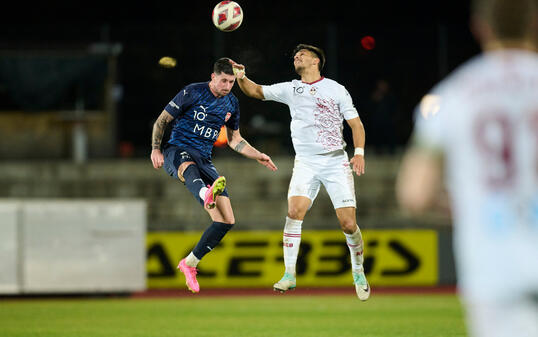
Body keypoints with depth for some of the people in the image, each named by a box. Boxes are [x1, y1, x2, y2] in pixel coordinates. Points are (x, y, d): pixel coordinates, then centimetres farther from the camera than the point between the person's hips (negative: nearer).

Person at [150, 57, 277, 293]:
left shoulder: (231, 103, 10)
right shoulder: (192, 93, -6)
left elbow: (234, 140, 23)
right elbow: (162, 120, -1)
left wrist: (258, 156, 11)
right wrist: (156, 149, -13)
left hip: (204, 159, 6)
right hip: (177, 151, -6)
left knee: (227, 220, -6)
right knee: (189, 166, -46)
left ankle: (189, 264, 9)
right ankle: (206, 195, -83)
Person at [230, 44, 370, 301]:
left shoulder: (336, 89, 4)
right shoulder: (290, 89, 11)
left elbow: (356, 123, 5)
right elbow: (256, 91, 7)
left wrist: (359, 152, -9)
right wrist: (241, 77, -13)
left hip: (336, 162, -2)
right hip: (306, 163, 2)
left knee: (348, 224, -7)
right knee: (295, 212, -19)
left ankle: (358, 274, 16)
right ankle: (289, 275, -14)